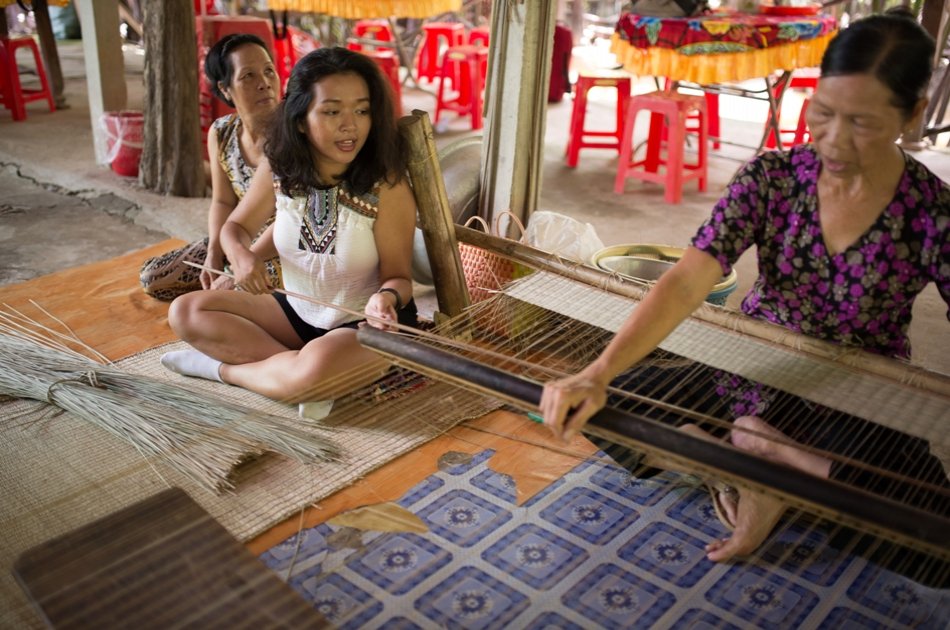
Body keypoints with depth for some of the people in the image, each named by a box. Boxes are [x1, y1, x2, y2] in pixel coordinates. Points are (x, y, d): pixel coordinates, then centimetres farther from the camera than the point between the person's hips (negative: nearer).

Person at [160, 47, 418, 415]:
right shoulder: (277, 168, -9)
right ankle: (293, 368, -17)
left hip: (366, 324, -5)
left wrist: (386, 297, -39)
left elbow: (398, 276, -15)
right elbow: (236, 226, 6)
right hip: (298, 311, 6)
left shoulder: (386, 185, -23)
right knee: (185, 312, -5)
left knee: (315, 369, -37)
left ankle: (222, 367, -6)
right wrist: (240, 253, -18)